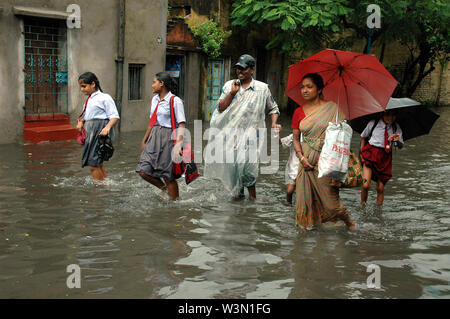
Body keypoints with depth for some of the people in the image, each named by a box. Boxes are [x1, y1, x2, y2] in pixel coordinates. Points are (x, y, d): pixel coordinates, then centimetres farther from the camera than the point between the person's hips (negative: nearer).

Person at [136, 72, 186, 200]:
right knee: (143, 171, 2)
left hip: (168, 138, -7)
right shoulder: (155, 99, 12)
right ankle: (164, 189, 24)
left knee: (167, 175, -1)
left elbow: (181, 124, -15)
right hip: (154, 137, 7)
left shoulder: (175, 101, -11)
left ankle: (174, 200, 16)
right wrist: (144, 140, 22)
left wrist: (179, 143, -25)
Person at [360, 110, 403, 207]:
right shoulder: (373, 123, -5)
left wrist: (398, 141, -22)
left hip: (385, 158, 2)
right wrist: (362, 153, 3)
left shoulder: (396, 128, 1)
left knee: (380, 188, 3)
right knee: (366, 185, -13)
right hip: (370, 154, -2)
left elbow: (400, 146, 1)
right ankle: (363, 206, 7)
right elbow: (363, 137, 10)